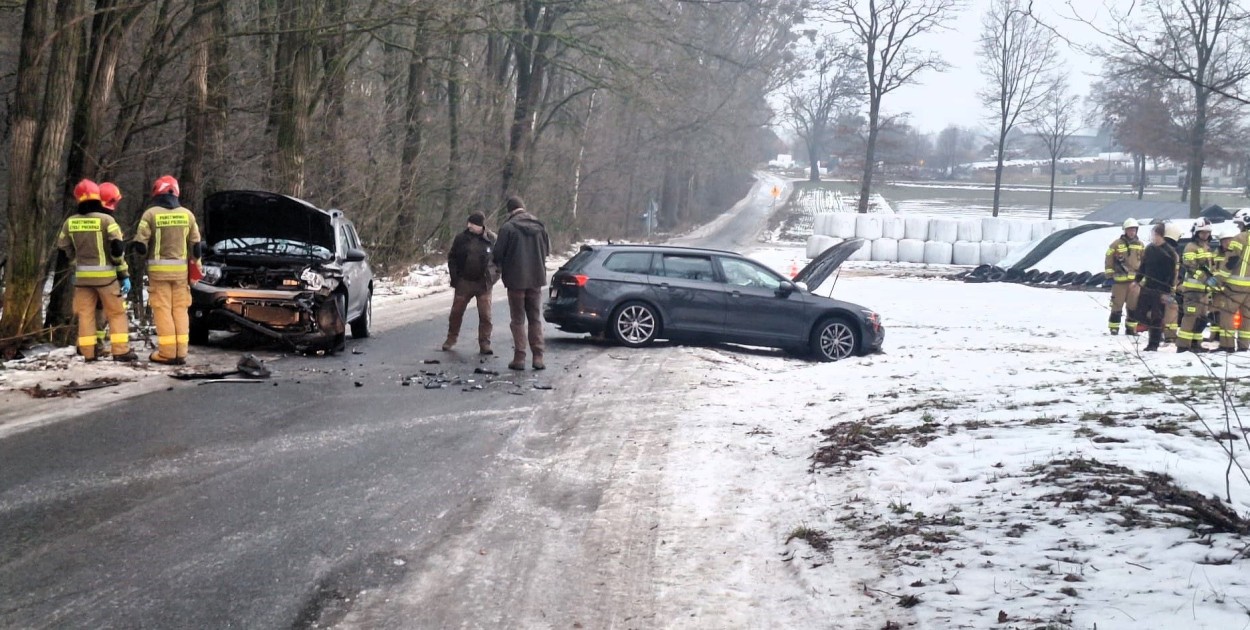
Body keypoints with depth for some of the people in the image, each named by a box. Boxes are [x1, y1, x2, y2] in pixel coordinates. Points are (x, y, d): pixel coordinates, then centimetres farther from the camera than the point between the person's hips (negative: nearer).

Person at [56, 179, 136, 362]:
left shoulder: (70, 222, 3)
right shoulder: (106, 219, -9)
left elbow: (64, 248, 12)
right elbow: (118, 249, -12)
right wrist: (124, 275, -6)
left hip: (82, 276, 3)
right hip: (105, 275, -3)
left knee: (85, 313, 9)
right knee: (116, 313, 4)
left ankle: (88, 352, 8)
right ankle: (120, 351, -1)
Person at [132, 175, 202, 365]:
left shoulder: (151, 214, -7)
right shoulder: (187, 214, 4)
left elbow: (140, 245, -8)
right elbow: (196, 245, 7)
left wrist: (146, 254, 14)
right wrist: (195, 265, 20)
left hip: (158, 269, -3)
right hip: (180, 270, 3)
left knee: (163, 310, 0)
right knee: (180, 310, 8)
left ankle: (167, 353, -3)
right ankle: (181, 353, 7)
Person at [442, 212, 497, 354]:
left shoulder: (491, 239, -4)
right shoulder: (461, 238, -2)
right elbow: (452, 257, 6)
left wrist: (493, 277, -5)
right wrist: (455, 277, -2)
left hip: (483, 283, -1)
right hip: (464, 282, 1)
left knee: (485, 315, -2)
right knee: (456, 311, 8)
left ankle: (484, 344, 6)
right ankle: (451, 339, 25)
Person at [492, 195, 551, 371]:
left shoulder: (507, 228, -12)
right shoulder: (539, 226, 2)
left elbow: (498, 254, -9)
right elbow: (548, 250, 12)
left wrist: (501, 267, 12)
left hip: (516, 279, -4)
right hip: (536, 279, 4)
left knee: (518, 320, 4)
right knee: (535, 319, 11)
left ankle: (519, 358, 1)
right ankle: (538, 357, 6)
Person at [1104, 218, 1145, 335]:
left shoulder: (1140, 244, 11)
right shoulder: (1116, 244, -3)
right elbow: (1109, 261, -1)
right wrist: (1110, 276, -5)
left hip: (1135, 280, 4)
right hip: (1120, 280, -4)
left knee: (1134, 306, 7)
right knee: (1117, 305, -4)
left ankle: (1131, 328, 17)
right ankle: (1114, 328, 1)